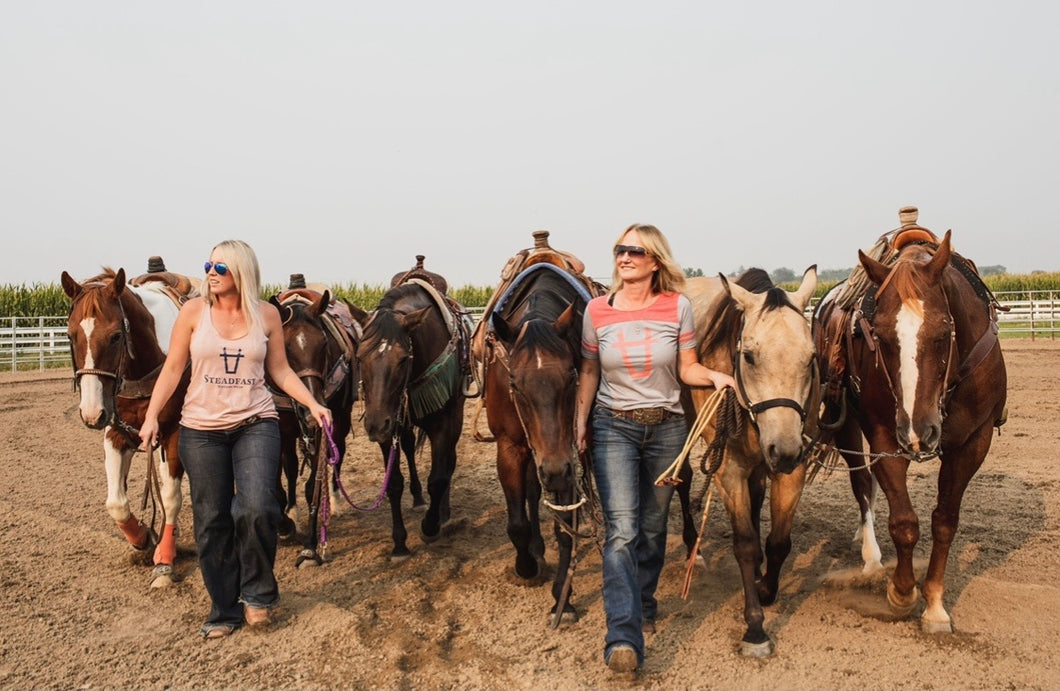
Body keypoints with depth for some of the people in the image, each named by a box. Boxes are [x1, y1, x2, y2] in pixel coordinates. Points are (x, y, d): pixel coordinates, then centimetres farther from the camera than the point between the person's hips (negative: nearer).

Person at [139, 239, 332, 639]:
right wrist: (152, 416, -6)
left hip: (255, 424, -1)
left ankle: (258, 592, 8)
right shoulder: (193, 311, -1)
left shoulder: (267, 314, 0)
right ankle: (224, 610, 22)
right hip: (201, 428, 1)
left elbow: (280, 370, 6)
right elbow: (173, 369, 2)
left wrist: (313, 404, -5)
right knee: (211, 521, 6)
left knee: (257, 507, -18)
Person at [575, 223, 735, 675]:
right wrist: (581, 422, -1)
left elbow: (687, 369, 2)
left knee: (652, 527, 14)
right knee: (621, 529, -13)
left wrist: (714, 376, -17)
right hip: (613, 428, -1)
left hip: (666, 428, 1)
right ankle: (623, 638, -15)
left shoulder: (677, 307, -4)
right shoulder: (597, 310, -3)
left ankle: (643, 607, 37)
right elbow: (589, 371, 6)